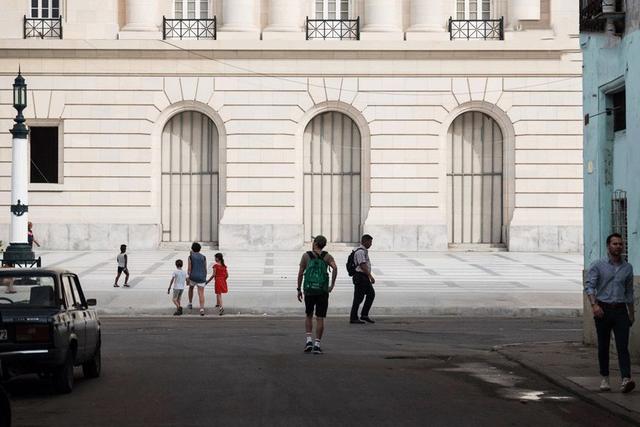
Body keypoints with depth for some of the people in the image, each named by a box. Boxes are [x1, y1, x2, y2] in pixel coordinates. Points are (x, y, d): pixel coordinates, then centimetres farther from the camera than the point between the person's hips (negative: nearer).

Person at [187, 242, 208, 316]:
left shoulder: (191, 257, -1)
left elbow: (189, 268, -6)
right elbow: (205, 269, 8)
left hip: (193, 277, -1)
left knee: (191, 288, 30)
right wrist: (205, 278, 18)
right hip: (201, 277, 1)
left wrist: (189, 277, 0)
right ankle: (202, 309, -18)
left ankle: (190, 304, 33)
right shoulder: (203, 257, 6)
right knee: (201, 294, -3)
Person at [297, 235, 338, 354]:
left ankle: (309, 340, 3)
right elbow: (335, 268, -14)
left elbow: (300, 273, 2)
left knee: (309, 316, 17)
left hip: (309, 290, 0)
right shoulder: (327, 256, 4)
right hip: (322, 290, 0)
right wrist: (332, 285, -10)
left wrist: (299, 289, 9)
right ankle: (317, 344, -1)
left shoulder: (306, 256, 5)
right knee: (320, 319, 4)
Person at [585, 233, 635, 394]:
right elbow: (589, 286, -8)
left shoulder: (627, 267, 10)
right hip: (603, 309, -1)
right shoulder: (598, 266, 0)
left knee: (623, 346, -11)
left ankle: (626, 380, -23)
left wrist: (632, 313, 20)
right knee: (603, 346, 6)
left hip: (620, 310, 1)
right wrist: (594, 305, -23)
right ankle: (605, 379, 19)